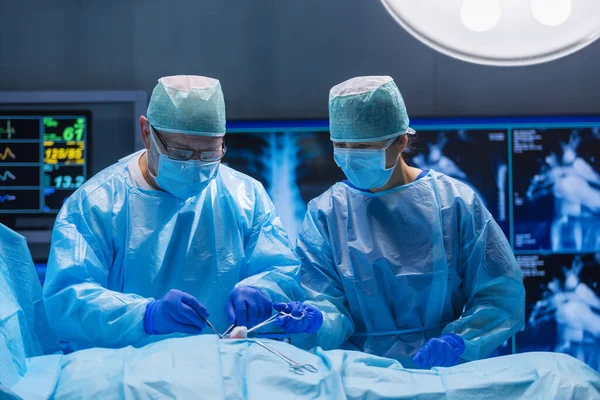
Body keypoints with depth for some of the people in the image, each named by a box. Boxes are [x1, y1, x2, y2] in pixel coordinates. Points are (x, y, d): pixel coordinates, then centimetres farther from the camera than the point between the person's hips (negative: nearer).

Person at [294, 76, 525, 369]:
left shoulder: (455, 202, 3)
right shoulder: (325, 213, 7)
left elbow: (501, 293, 1)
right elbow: (323, 301, -2)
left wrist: (458, 341, -15)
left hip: (447, 373, -1)